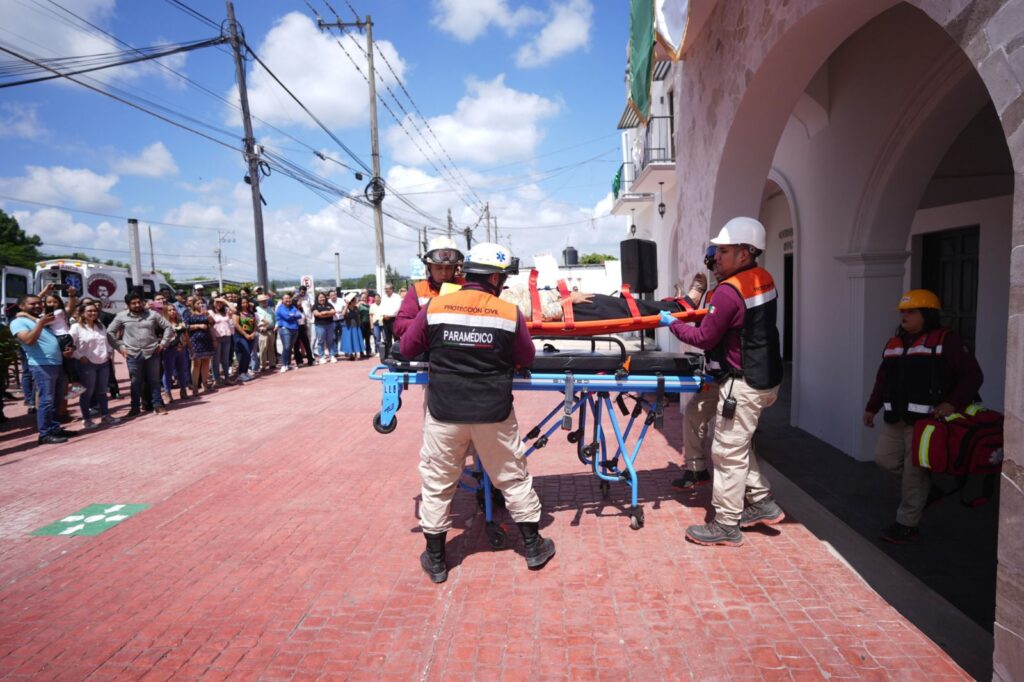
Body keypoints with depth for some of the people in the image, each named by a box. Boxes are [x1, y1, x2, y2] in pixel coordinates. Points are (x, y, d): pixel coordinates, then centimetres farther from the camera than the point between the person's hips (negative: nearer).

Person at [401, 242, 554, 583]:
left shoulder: (434, 307, -6)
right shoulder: (510, 313, -7)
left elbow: (407, 348, 5)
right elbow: (527, 359, 4)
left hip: (444, 413, 0)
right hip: (493, 414, 0)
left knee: (437, 484, 15)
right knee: (514, 479, 18)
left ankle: (436, 562, 27)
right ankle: (534, 548, 31)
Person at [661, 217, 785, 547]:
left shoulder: (729, 291, -22)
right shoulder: (765, 280, 6)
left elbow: (704, 338, -15)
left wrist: (673, 324, -1)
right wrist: (712, 314, 14)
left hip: (744, 384, -9)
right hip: (765, 377, 10)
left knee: (728, 452, 1)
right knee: (739, 446, 22)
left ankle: (726, 525, 12)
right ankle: (761, 502, 30)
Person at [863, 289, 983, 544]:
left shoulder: (946, 340, -7)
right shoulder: (894, 342, 14)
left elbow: (972, 375, -9)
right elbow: (883, 378, 20)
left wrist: (953, 403, -20)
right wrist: (872, 407, 20)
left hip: (926, 420, -7)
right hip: (895, 419, 7)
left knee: (914, 472, 0)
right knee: (884, 458, 5)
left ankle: (907, 524, 13)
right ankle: (924, 485, 32)